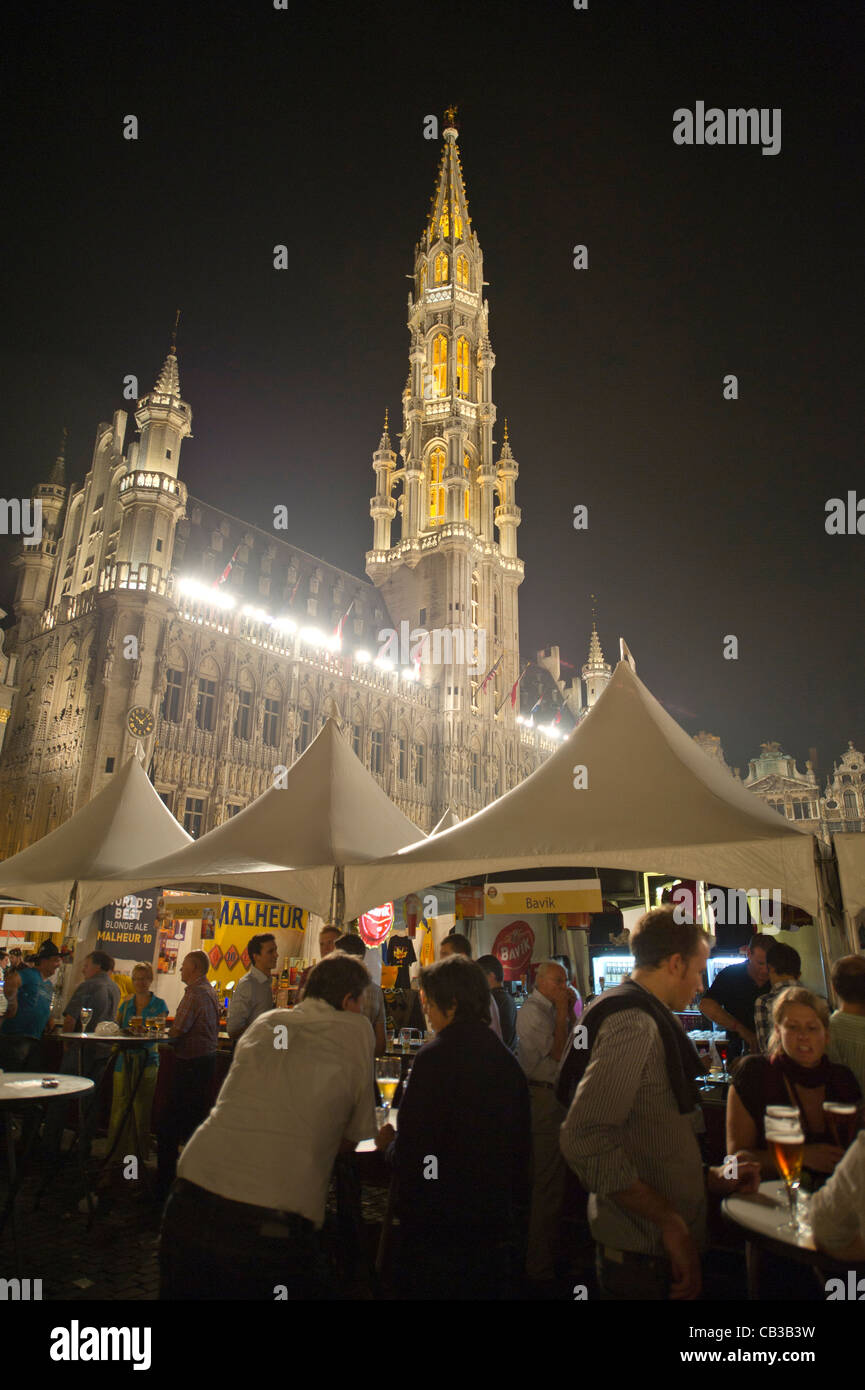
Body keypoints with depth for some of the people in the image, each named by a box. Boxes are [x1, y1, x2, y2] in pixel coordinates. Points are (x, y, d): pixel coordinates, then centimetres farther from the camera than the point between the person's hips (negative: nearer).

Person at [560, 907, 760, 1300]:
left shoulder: (648, 1020, 12)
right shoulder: (633, 1023, -21)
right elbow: (586, 1139, -31)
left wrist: (708, 1177, 12)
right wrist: (671, 1222, -26)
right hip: (644, 1253, -10)